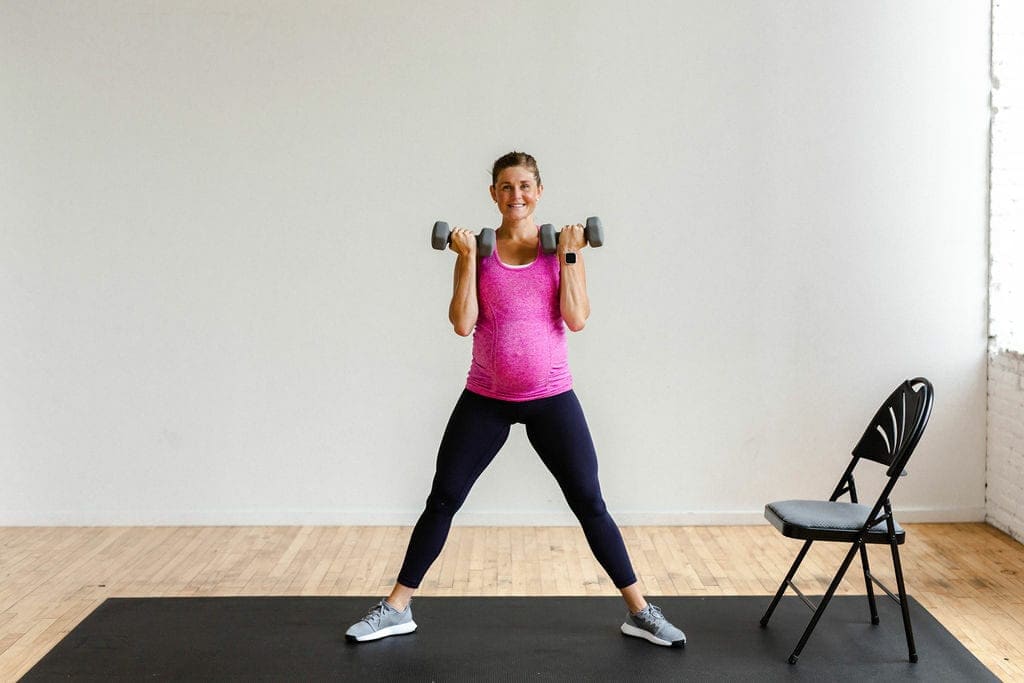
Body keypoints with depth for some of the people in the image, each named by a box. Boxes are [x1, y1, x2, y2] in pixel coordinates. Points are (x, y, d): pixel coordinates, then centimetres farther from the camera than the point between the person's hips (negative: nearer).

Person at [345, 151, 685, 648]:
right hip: (486, 399, 1)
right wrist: (467, 257, -13)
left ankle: (640, 612, 15)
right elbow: (462, 323, -10)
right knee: (442, 501, 5)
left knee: (590, 504, 2)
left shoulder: (562, 246, 0)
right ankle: (396, 609, 18)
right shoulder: (479, 249, 0)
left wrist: (569, 255, -13)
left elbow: (577, 320, -11)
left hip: (551, 398, -1)